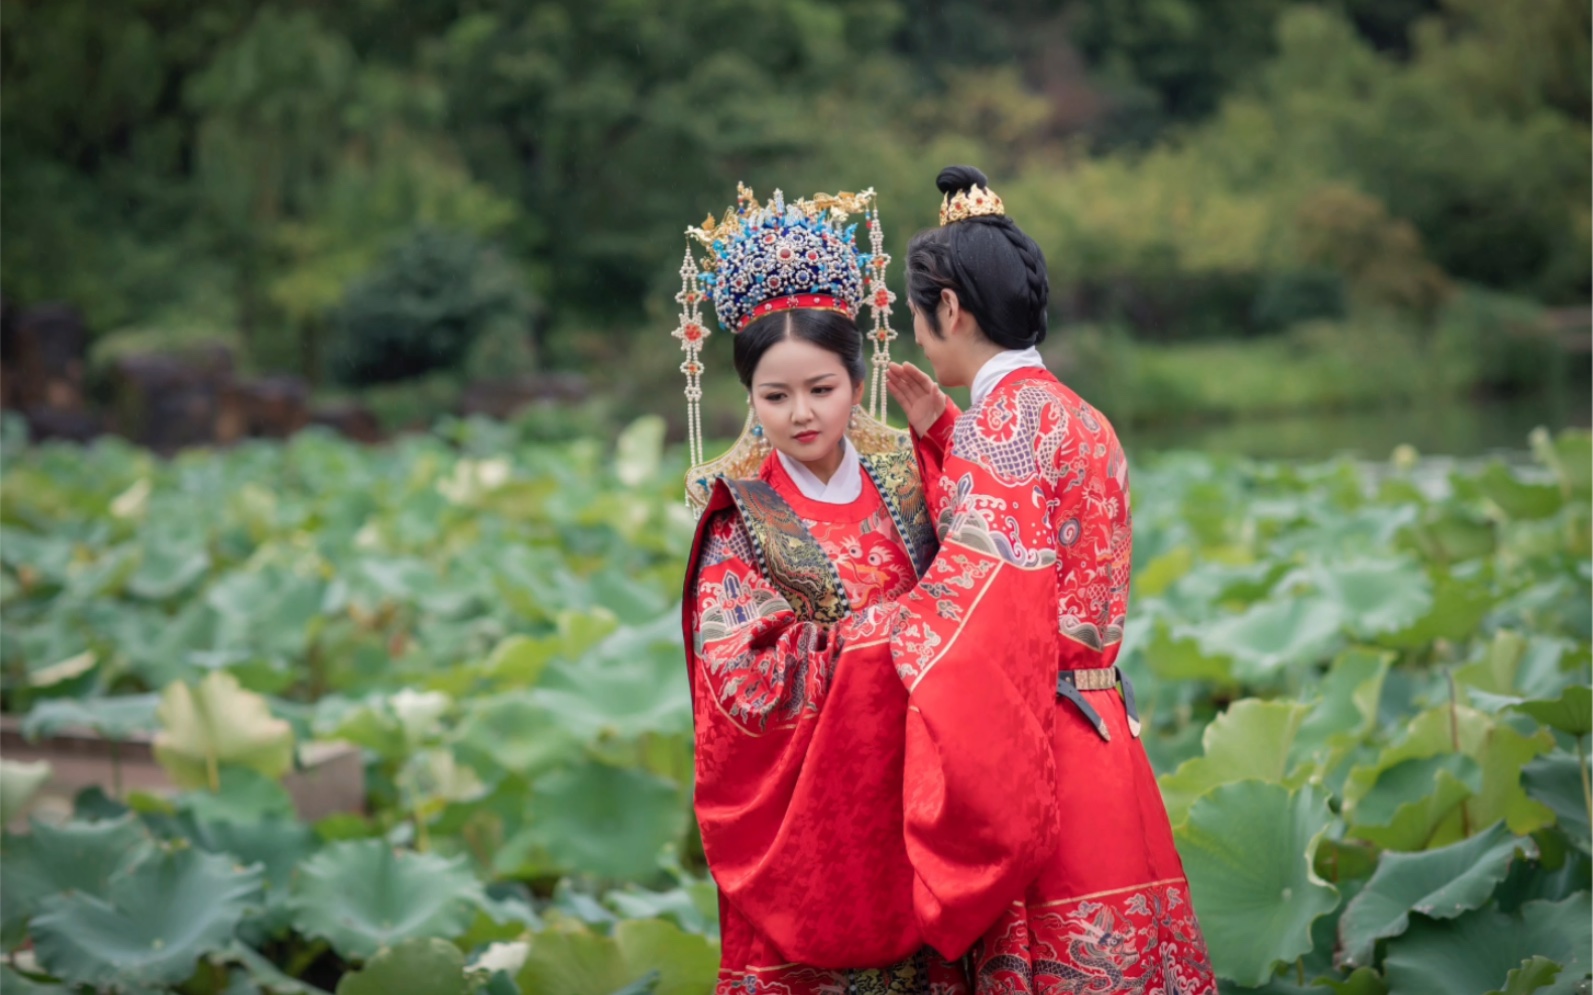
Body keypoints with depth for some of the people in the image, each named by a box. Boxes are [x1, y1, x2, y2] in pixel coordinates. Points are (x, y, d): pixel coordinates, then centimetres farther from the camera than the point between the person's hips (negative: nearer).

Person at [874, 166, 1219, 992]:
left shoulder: (1007, 419, -13)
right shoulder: (1070, 415, 14)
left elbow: (981, 602, -20)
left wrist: (856, 625, -10)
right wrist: (937, 433, 15)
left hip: (1028, 745, -9)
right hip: (1088, 733, 9)